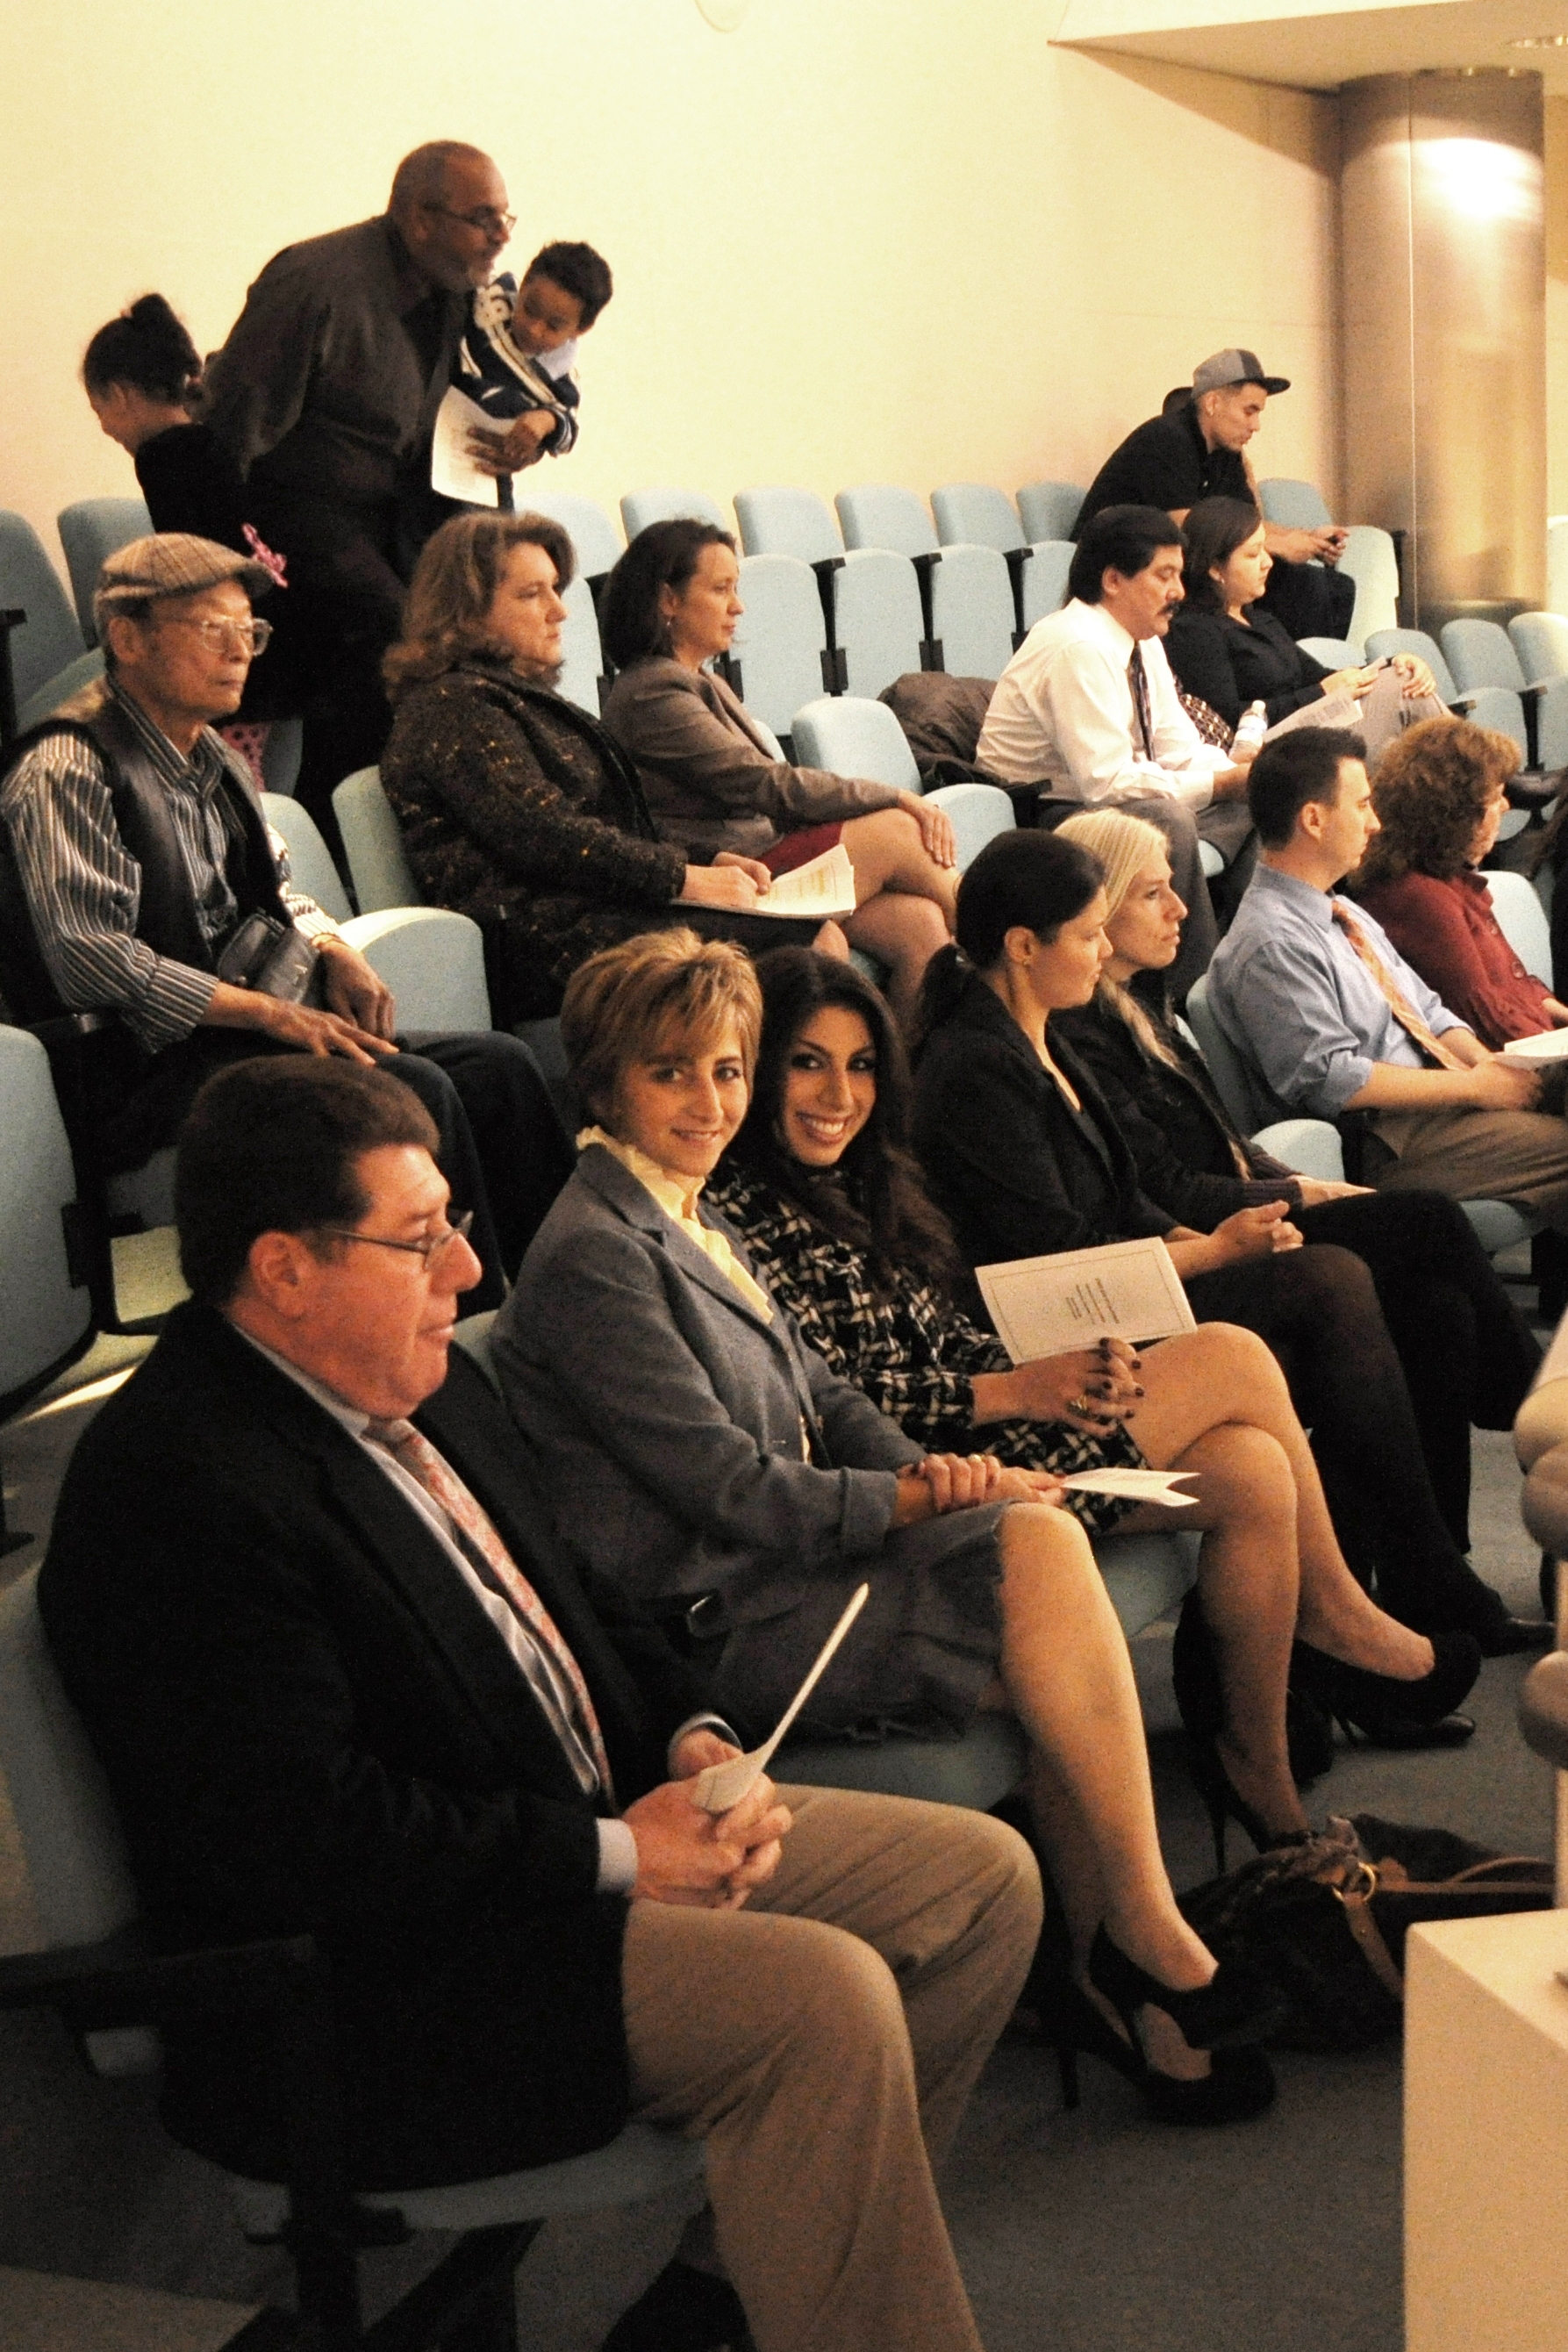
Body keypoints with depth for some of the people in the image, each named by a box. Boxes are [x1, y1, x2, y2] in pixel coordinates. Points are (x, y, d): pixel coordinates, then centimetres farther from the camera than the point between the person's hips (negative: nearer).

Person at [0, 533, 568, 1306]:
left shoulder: (209, 757, 17)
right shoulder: (65, 771, -11)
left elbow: (277, 893, 27)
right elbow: (91, 960, -20)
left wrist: (335, 953, 3)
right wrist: (273, 1013, -21)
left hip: (247, 1037, 9)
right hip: (157, 1067, -9)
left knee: (497, 1065, -7)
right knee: (413, 1090, -27)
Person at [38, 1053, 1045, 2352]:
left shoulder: (430, 1385, 10)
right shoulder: (175, 1486, -21)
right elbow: (299, 1832, -26)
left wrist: (688, 1735, 1)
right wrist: (613, 1853, -19)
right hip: (382, 1985, -10)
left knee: (986, 1877, 6)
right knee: (824, 1997, -28)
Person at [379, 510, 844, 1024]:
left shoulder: (519, 694, 24)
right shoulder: (453, 707, -8)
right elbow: (545, 838, -17)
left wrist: (705, 863, 6)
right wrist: (685, 878, -14)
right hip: (556, 939, -10)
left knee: (823, 935, -7)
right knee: (812, 945, -19)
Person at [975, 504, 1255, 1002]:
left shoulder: (1143, 643, 6)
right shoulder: (1077, 649, -23)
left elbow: (1178, 749, 9)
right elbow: (1107, 782, -29)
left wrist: (1234, 765, -12)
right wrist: (1219, 784, -27)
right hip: (1041, 819, -10)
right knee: (1168, 823, -35)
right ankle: (1191, 994, -25)